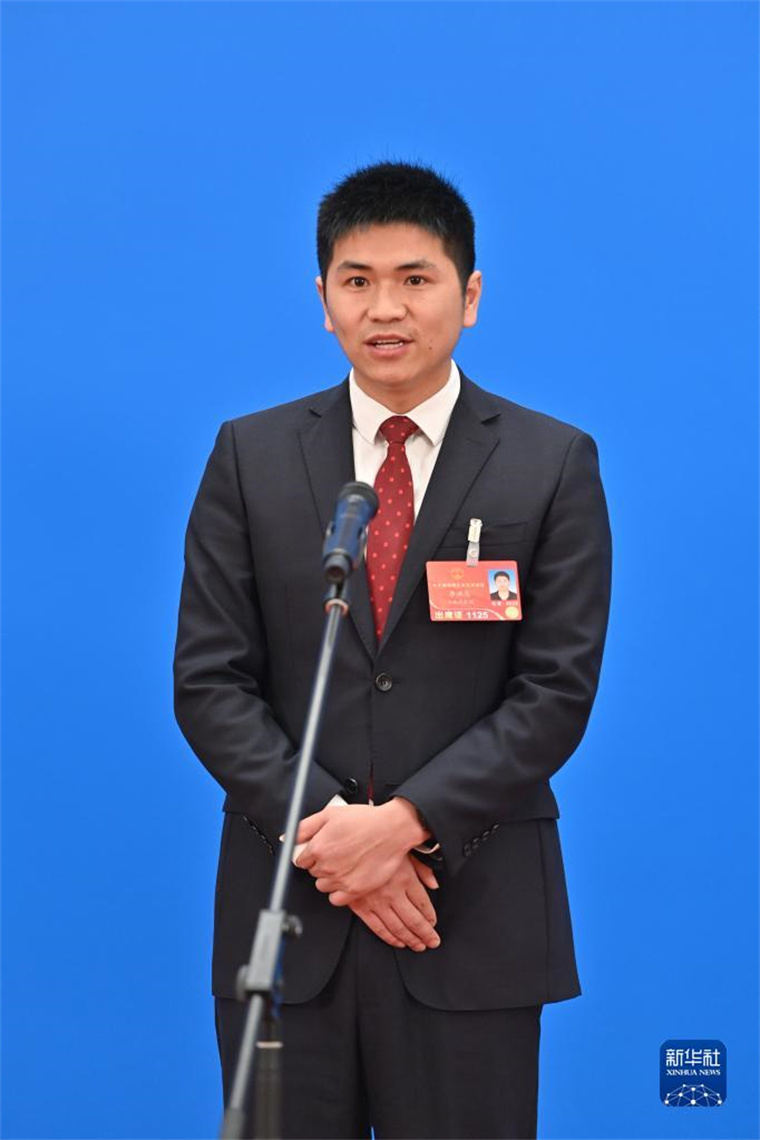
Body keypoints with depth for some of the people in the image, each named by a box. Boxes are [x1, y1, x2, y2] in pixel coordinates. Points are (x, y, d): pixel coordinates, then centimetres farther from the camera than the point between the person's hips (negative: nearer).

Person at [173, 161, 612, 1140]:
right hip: (287, 905, 1)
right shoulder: (250, 455, 6)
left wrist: (405, 821, -15)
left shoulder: (555, 463, 1)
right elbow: (208, 680, 2)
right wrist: (328, 830, -11)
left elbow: (557, 688, -4)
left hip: (473, 912, -1)